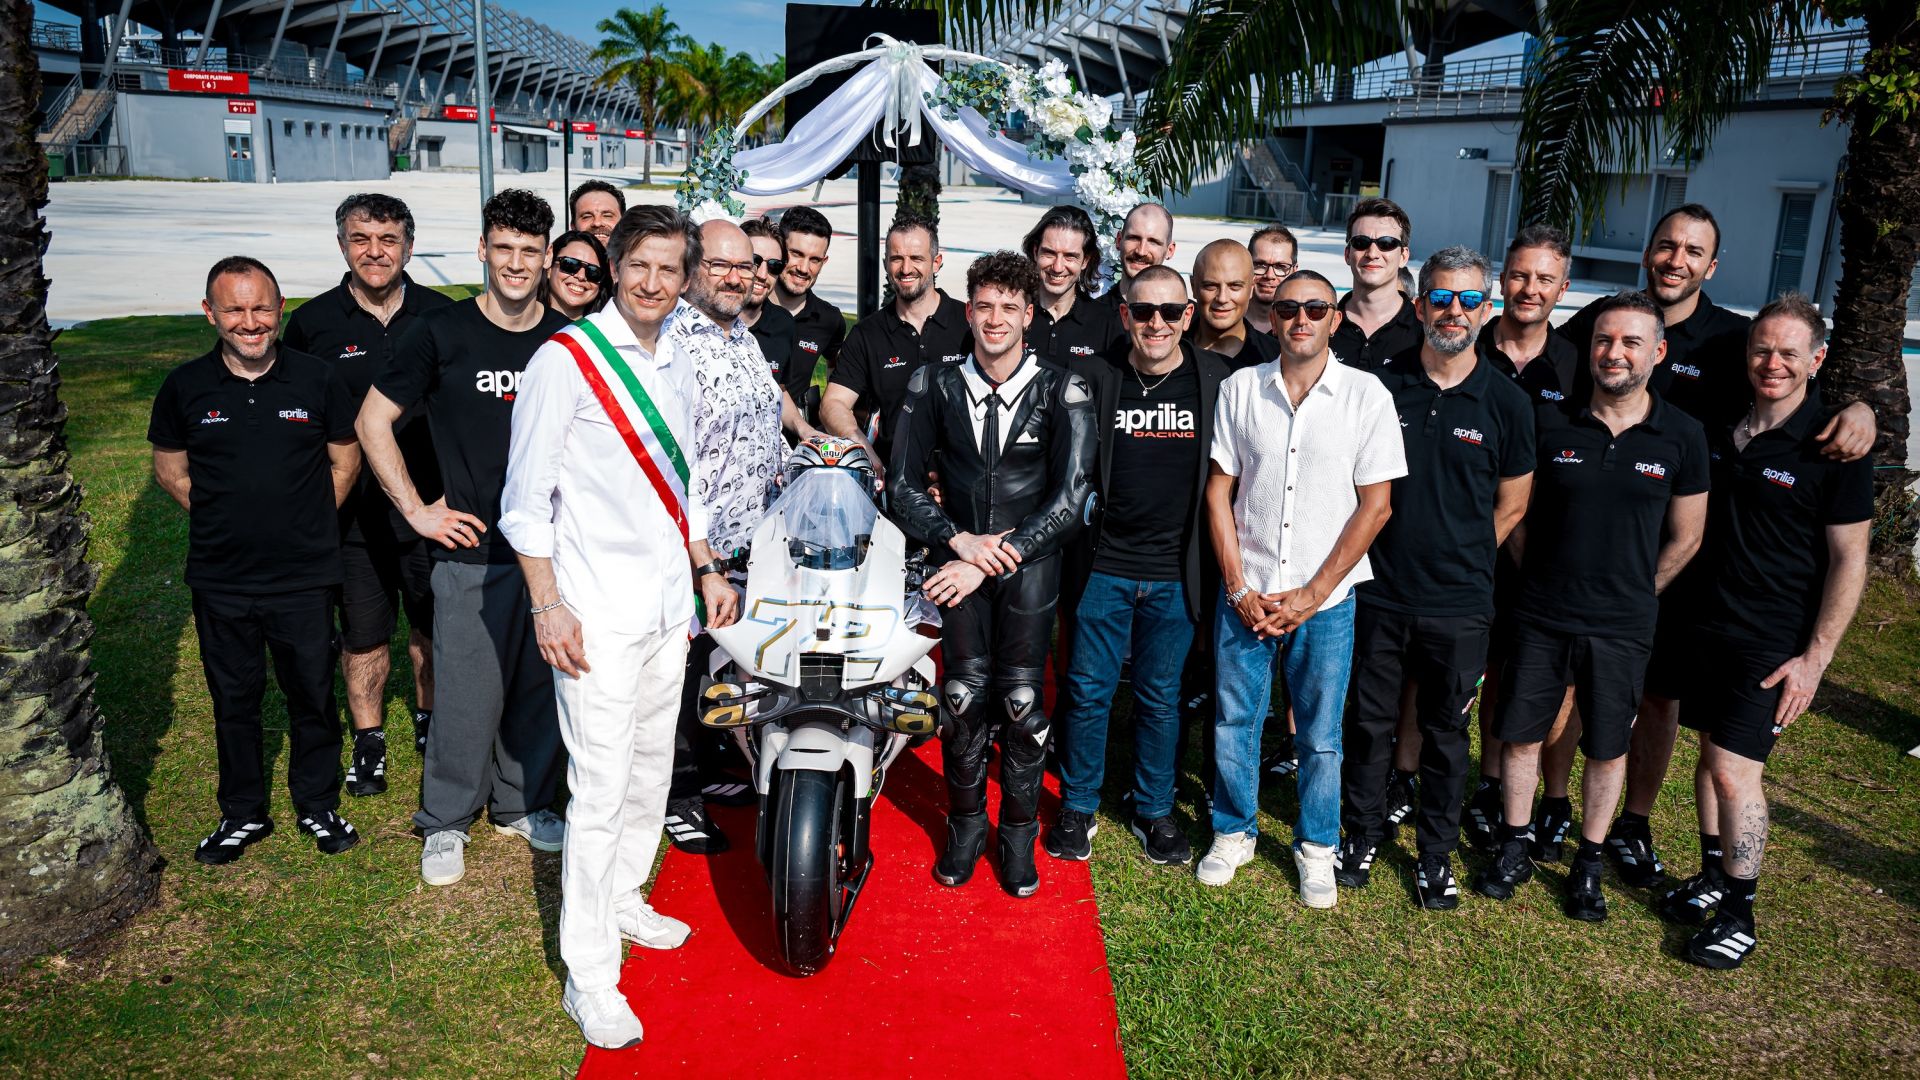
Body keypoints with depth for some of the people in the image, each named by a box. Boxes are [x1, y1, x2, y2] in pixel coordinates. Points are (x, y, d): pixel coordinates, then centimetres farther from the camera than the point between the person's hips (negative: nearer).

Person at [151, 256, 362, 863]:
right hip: (220, 580, 1)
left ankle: (318, 806, 29)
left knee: (312, 694, 10)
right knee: (233, 699, 13)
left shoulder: (317, 380, -4)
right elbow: (169, 467, 10)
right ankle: (242, 814, 31)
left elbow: (345, 459, 7)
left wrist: (306, 523, 2)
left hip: (305, 577, -1)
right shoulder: (185, 387, -2)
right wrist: (223, 519, 2)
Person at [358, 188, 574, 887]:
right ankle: (446, 822, 20)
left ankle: (521, 804, 31)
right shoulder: (441, 333, -3)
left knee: (540, 685, 12)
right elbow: (373, 420, 2)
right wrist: (417, 509, -3)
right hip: (473, 548, -3)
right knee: (468, 691, 1)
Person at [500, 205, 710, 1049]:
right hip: (597, 609, -7)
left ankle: (624, 901, 36)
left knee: (651, 768, 16)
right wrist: (548, 605, -16)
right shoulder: (564, 359, -9)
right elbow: (525, 497, -10)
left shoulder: (677, 367, 12)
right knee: (601, 786, -5)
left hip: (667, 603, 7)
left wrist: (707, 572, 18)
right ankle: (588, 973, 6)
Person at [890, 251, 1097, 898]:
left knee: (1021, 697, -5)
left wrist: (995, 558, -14)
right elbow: (905, 485, 5)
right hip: (959, 552, 1)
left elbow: (1071, 498, -8)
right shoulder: (935, 385, 5)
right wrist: (959, 540, -11)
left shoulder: (1062, 392, -2)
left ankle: (1019, 831, 14)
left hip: (1032, 559, -1)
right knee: (964, 689, -7)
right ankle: (965, 821, 14)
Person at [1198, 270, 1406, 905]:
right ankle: (1233, 833, 30)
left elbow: (1376, 504, -4)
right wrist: (1239, 589, -5)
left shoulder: (1366, 395, -4)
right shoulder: (1240, 389, 2)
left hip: (1325, 599, -1)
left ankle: (1316, 847, 29)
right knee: (1234, 721, 10)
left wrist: (1311, 595, -8)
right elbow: (1219, 491, 3)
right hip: (1244, 594, 2)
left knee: (1320, 734, 9)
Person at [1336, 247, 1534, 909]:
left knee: (1446, 732, 12)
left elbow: (1510, 508, 6)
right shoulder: (1380, 386, -1)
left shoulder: (1507, 402, -2)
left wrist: (1455, 562, 3)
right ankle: (1362, 836, 30)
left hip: (1459, 606, 0)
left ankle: (1436, 854, 28)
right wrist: (1387, 555, 2)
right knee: (1370, 722, 12)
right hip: (1378, 593, 1)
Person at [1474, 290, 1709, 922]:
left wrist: (1635, 596, 2)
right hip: (1541, 617, 1)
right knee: (1521, 733, 9)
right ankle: (1515, 848, 27)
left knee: (1607, 747, 11)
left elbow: (1685, 537, 2)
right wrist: (1538, 578, 1)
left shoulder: (1682, 436, -5)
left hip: (1622, 627, 0)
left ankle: (1589, 865, 27)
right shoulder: (1549, 424, -4)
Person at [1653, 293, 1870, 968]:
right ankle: (1714, 876, 31)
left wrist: (1815, 658, -14)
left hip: (1774, 645, -5)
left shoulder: (1833, 448, -11)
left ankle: (1739, 914, 8)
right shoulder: (1719, 429, 4)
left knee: (1734, 769, -7)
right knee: (1710, 753, 14)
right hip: (1707, 624, 6)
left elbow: (1849, 560, -10)